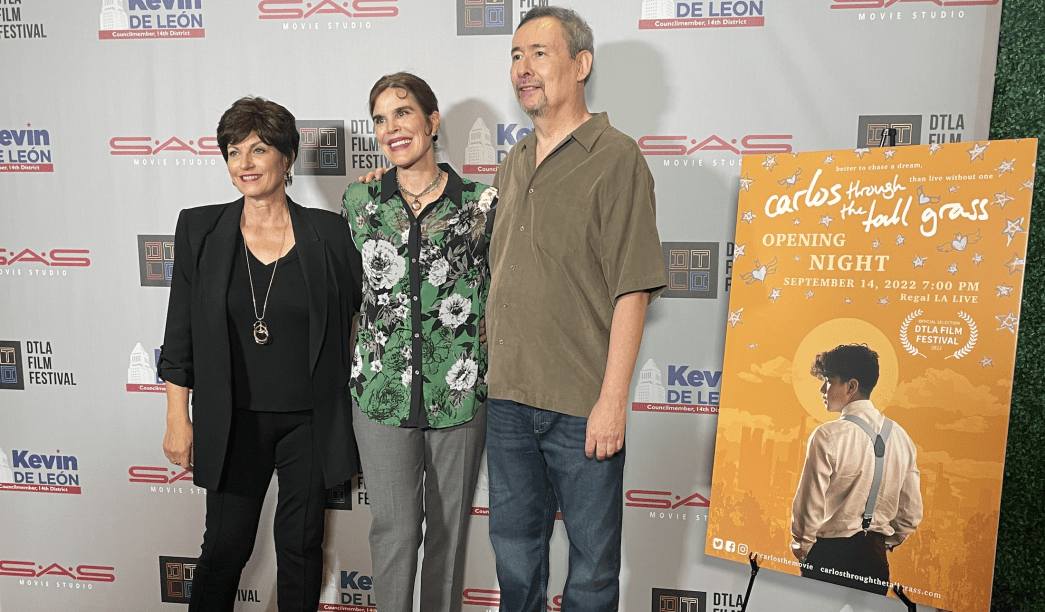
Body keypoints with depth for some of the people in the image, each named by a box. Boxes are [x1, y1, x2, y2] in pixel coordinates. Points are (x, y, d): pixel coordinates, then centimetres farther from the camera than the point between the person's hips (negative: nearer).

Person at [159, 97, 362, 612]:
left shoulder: (329, 232, -2)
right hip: (234, 420, 1)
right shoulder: (200, 229, 1)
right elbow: (180, 333, 2)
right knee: (225, 544, 10)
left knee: (301, 543, 12)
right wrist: (178, 417, 2)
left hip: (310, 420, 0)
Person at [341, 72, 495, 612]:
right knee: (394, 525, 5)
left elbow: (495, 296, 5)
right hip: (382, 390, 1)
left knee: (450, 522, 13)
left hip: (460, 390, 0)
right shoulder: (359, 199, 3)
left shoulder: (480, 202, -2)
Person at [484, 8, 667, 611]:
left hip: (583, 407, -6)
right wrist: (496, 364, 14)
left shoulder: (616, 157, -7)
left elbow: (632, 288, -13)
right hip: (508, 398, 6)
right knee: (515, 544, 20)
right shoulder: (512, 165, 13)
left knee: (593, 557, 11)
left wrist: (613, 399, -17)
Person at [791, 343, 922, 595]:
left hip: (829, 554, -5)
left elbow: (810, 504, -14)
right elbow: (912, 513, 7)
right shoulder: (901, 437, 2)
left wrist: (800, 546, 2)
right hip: (876, 561, 6)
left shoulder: (828, 436, -17)